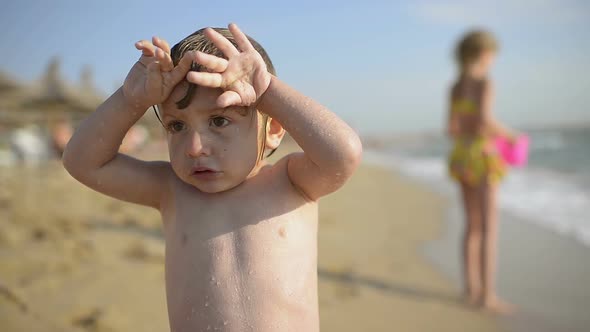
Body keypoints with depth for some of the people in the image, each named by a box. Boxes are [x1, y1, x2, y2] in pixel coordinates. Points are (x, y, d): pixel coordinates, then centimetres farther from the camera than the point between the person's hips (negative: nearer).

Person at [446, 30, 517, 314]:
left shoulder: (455, 87, 13)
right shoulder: (484, 82, -10)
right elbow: (485, 120, -22)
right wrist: (510, 134, -5)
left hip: (460, 157, 8)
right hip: (481, 158, -8)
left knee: (472, 226, 11)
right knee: (489, 227, -5)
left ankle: (472, 290, 14)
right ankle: (488, 294, -4)